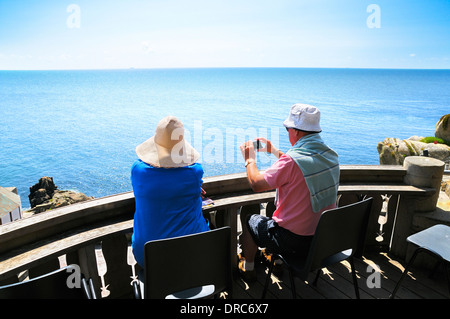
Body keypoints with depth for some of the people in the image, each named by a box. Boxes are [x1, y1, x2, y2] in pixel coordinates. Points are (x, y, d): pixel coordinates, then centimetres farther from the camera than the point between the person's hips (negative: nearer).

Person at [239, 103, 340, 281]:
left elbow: (257, 184, -18)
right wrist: (274, 151, 20)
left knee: (251, 221, 19)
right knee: (278, 211, 34)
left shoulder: (292, 161, -28)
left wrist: (250, 159, 0)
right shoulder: (331, 156, -3)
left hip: (294, 242, -7)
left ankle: (248, 270, 37)